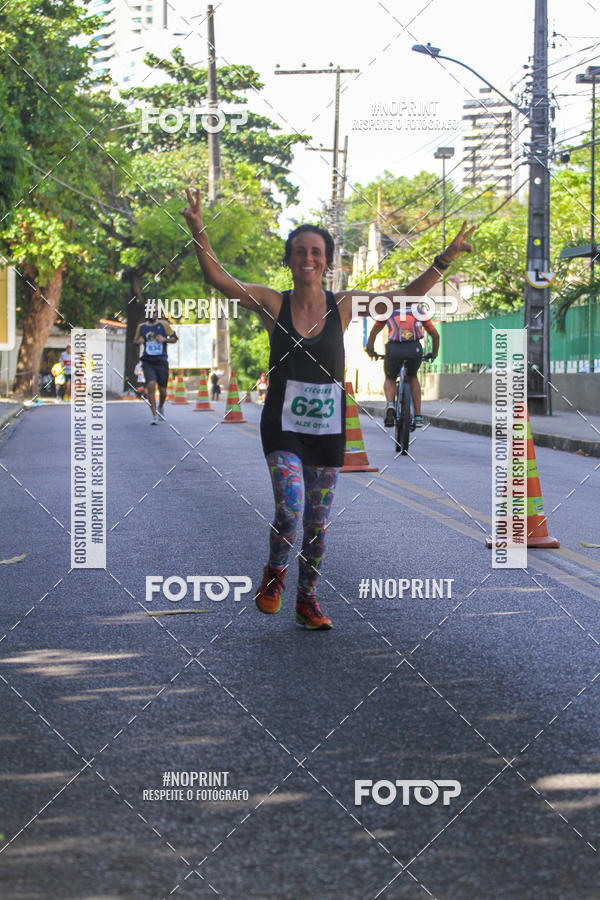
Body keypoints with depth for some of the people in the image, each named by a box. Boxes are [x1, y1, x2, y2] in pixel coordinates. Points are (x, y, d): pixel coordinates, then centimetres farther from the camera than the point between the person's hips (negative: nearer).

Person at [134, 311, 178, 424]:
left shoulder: (163, 324, 4)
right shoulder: (141, 327, 9)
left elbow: (174, 338, 7)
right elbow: (135, 341, 20)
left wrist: (165, 339, -12)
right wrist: (139, 341, -3)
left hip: (161, 361, 0)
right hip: (148, 362, 0)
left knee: (162, 390, 4)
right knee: (151, 385, -18)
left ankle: (160, 408, 38)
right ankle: (154, 416, -13)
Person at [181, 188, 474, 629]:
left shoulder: (344, 305, 0)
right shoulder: (273, 303, -3)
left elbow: (406, 296, 4)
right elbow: (217, 278, -11)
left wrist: (445, 259, -4)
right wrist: (199, 232, -24)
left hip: (328, 430, 2)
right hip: (283, 428, -2)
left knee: (318, 522, 8)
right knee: (290, 510, -17)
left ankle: (307, 599, 25)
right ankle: (275, 573, 13)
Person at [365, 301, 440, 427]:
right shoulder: (419, 311, 27)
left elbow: (373, 332, 37)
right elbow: (435, 335, 33)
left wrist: (370, 350, 52)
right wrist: (434, 354, 49)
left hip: (394, 350, -1)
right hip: (415, 349, 1)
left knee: (390, 379, 27)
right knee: (412, 377, 30)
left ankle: (390, 405, -4)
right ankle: (418, 417, 21)